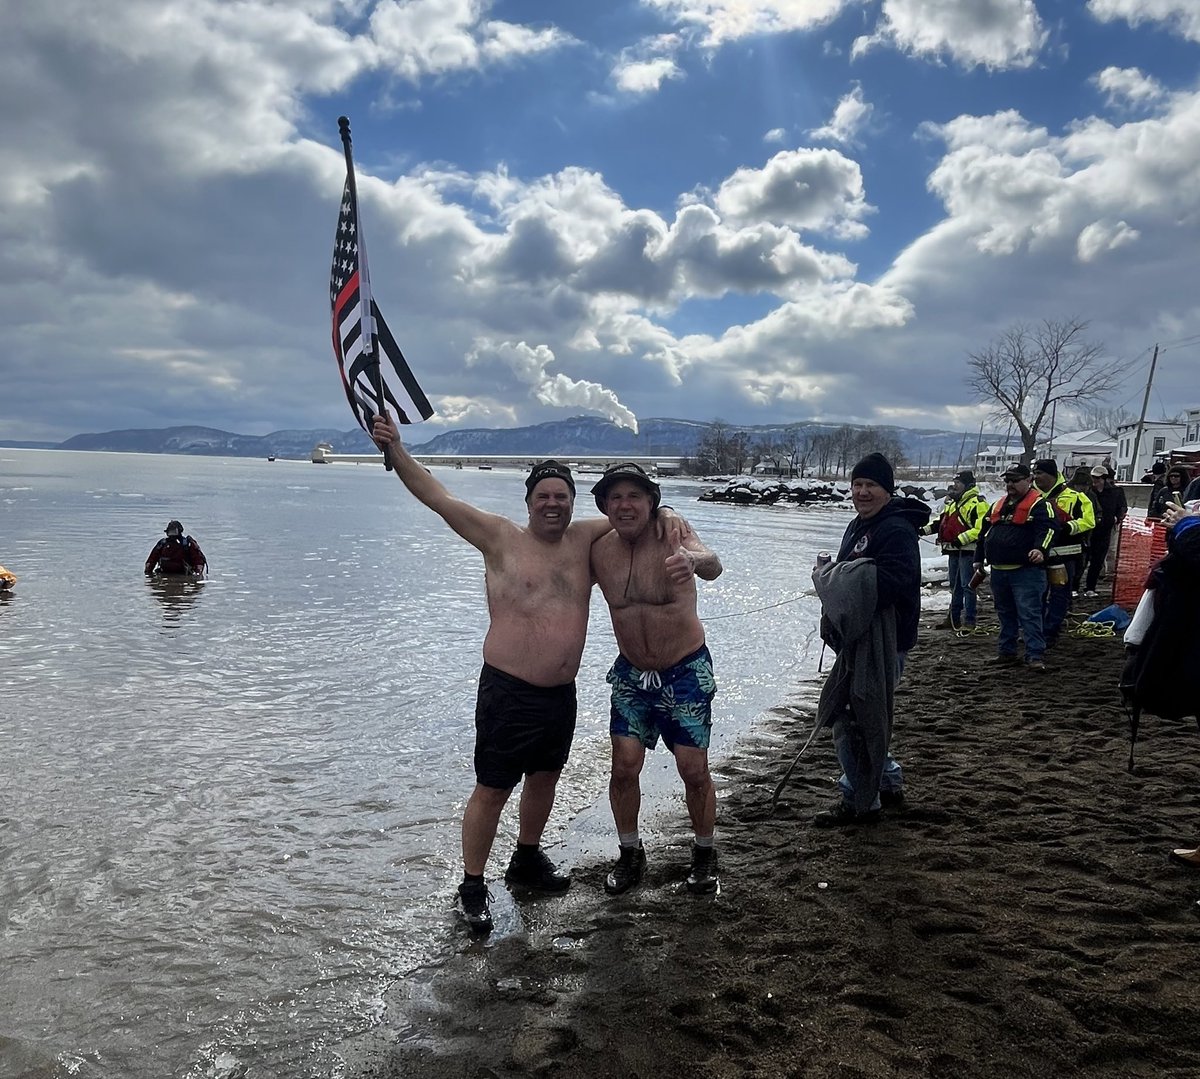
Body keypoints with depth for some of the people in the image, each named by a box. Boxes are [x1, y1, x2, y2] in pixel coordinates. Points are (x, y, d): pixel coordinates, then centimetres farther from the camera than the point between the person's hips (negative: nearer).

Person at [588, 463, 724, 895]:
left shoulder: (671, 535, -20)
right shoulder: (598, 552, -9)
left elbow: (713, 566, -40)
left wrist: (692, 560, -63)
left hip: (686, 671, -3)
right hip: (631, 673, 3)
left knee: (694, 770, 1)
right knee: (624, 766, 1)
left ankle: (705, 853, 26)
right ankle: (630, 854, 24)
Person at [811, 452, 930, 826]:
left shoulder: (897, 529, -17)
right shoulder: (859, 525, 15)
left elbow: (892, 582, -31)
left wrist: (831, 575, -25)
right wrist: (831, 575, 6)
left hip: (882, 643, -10)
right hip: (859, 637, 11)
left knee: (854, 718, -5)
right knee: (865, 715, 21)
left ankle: (858, 802, 9)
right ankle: (889, 783, 37)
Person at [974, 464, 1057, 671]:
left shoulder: (1039, 504, -5)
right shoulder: (998, 505, 17)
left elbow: (1047, 529, -20)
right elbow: (985, 533, 24)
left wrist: (1040, 549, -37)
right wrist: (979, 558, 24)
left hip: (1026, 570, -7)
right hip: (999, 571, 8)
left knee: (1029, 614, -10)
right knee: (1005, 613, 16)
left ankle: (1035, 656, -9)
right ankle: (1006, 651, 26)